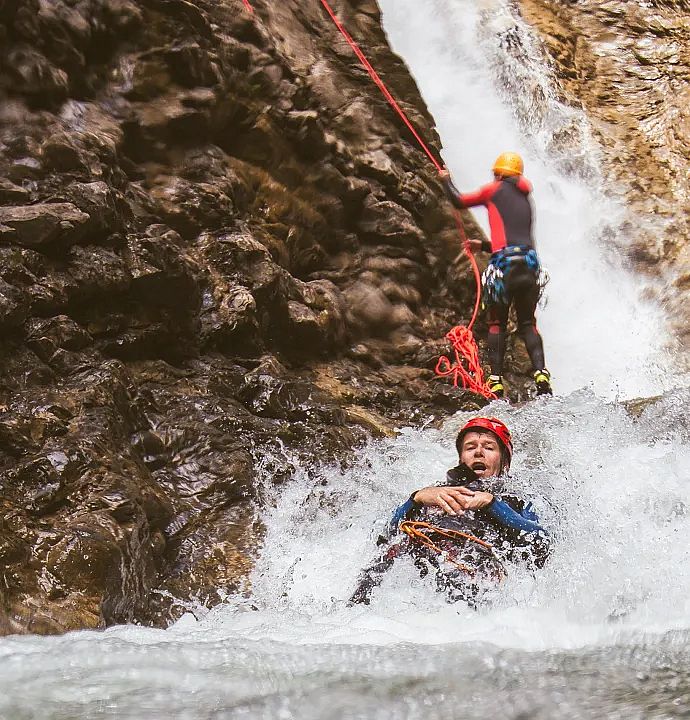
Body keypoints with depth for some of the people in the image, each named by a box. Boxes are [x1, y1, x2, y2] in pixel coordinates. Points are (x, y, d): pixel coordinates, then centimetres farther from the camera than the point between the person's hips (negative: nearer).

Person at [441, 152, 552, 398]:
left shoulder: (495, 189, 10)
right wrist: (483, 245, 40)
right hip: (530, 262, 5)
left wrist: (446, 180, 38)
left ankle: (496, 381, 0)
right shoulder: (526, 200, 27)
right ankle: (541, 373, -7)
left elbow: (459, 201, 20)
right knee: (528, 324, 11)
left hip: (505, 264, -4)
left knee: (496, 324, 6)